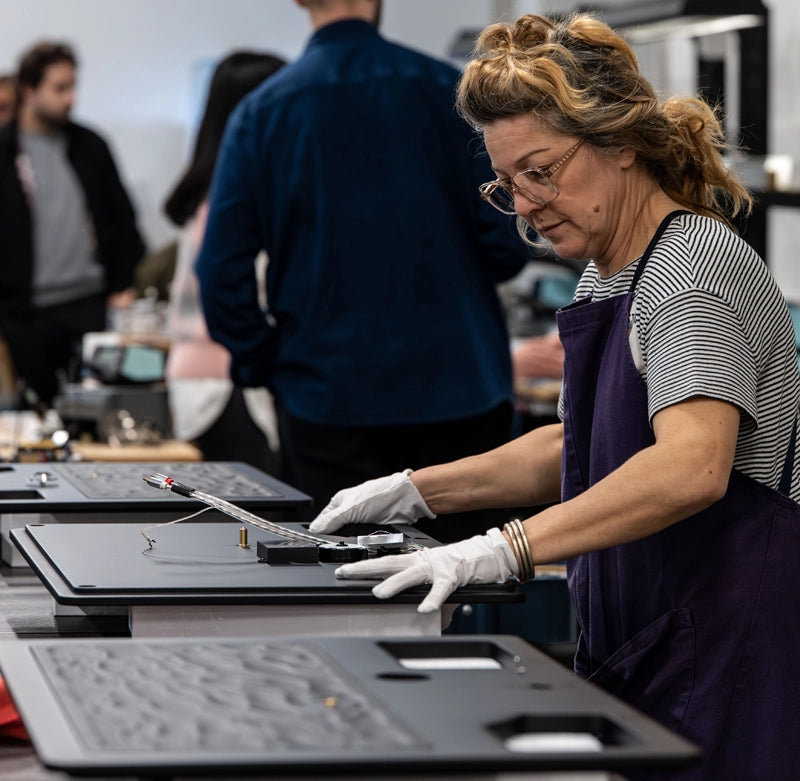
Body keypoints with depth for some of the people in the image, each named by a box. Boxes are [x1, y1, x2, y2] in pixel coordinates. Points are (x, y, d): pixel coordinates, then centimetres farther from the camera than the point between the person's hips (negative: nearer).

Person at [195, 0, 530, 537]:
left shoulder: (261, 112, -2)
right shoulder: (452, 91, -6)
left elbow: (223, 274, -5)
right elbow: (508, 245, -5)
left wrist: (267, 368, 7)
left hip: (328, 403, 1)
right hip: (456, 397, -1)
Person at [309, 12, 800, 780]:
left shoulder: (699, 264, -16)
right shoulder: (606, 279, 14)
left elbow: (689, 467, -30)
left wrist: (505, 549, -36)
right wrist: (415, 491, 14)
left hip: (726, 653, -9)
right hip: (637, 649, 9)